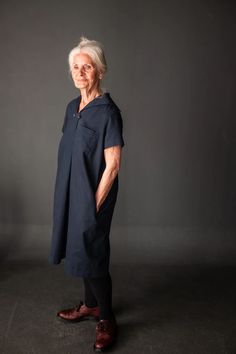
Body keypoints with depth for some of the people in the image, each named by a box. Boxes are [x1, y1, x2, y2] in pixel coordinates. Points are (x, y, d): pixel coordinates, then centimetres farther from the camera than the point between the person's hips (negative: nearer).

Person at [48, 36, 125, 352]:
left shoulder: (108, 112, -16)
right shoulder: (72, 107, 7)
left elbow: (113, 165, -17)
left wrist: (95, 204, -15)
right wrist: (66, 194, 11)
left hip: (93, 195, -7)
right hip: (71, 193, 7)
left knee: (92, 255, 2)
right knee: (81, 250, 18)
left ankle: (107, 319, 22)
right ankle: (91, 305, 38)